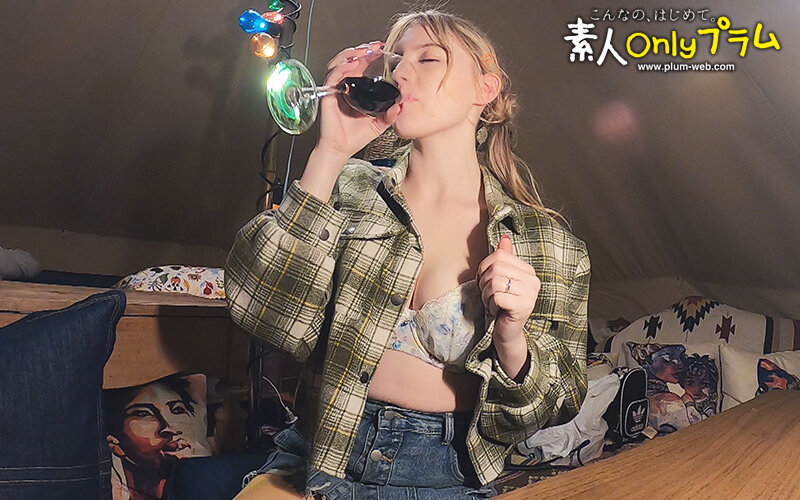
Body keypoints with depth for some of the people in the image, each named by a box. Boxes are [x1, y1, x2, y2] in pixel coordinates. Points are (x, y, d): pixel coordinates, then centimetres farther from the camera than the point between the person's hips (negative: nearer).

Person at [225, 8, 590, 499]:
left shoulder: (546, 243, -3)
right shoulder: (350, 191, 0)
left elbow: (552, 409, 2)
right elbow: (261, 311, -14)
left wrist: (511, 338, -20)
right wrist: (331, 151, -16)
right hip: (320, 456, -1)